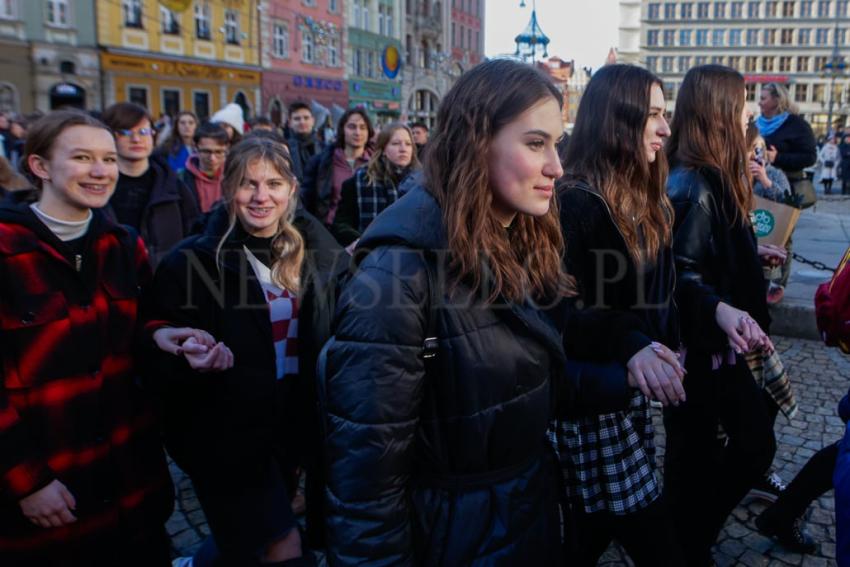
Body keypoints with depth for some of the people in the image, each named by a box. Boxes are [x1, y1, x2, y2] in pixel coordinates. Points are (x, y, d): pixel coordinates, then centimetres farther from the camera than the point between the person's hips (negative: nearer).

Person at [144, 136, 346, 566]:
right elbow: (158, 361, -9)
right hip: (225, 433, -4)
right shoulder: (191, 260, -12)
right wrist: (193, 364, -29)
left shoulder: (315, 251, -1)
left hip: (293, 424, 5)